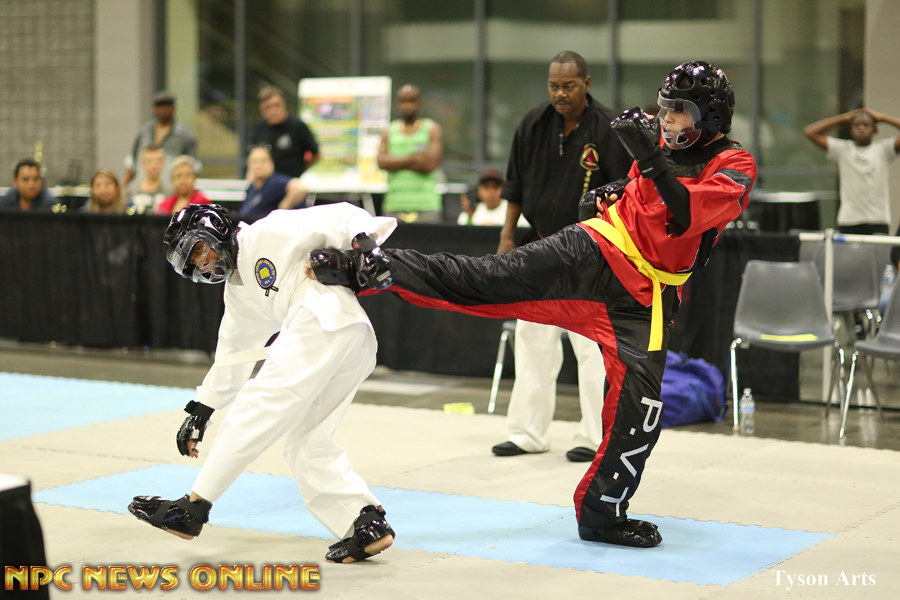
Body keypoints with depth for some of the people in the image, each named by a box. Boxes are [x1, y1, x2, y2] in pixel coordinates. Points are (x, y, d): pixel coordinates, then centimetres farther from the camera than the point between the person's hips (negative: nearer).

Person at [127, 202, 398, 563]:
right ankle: (366, 523, 0)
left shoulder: (267, 233, 6)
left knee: (257, 410, -9)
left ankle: (195, 506, -8)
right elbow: (232, 353, 35)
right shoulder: (238, 291, 30)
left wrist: (363, 240, -21)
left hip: (327, 319, -9)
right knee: (304, 440, 7)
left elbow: (336, 218, -3)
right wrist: (201, 410, 32)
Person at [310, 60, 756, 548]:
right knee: (489, 279, -16)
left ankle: (602, 513, 10)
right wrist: (609, 197, 9)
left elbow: (685, 217, -27)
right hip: (594, 252, 2)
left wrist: (648, 158, -36)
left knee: (639, 402, -6)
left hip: (644, 297, -2)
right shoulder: (663, 143, 7)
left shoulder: (734, 167, -8)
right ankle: (371, 269, -22)